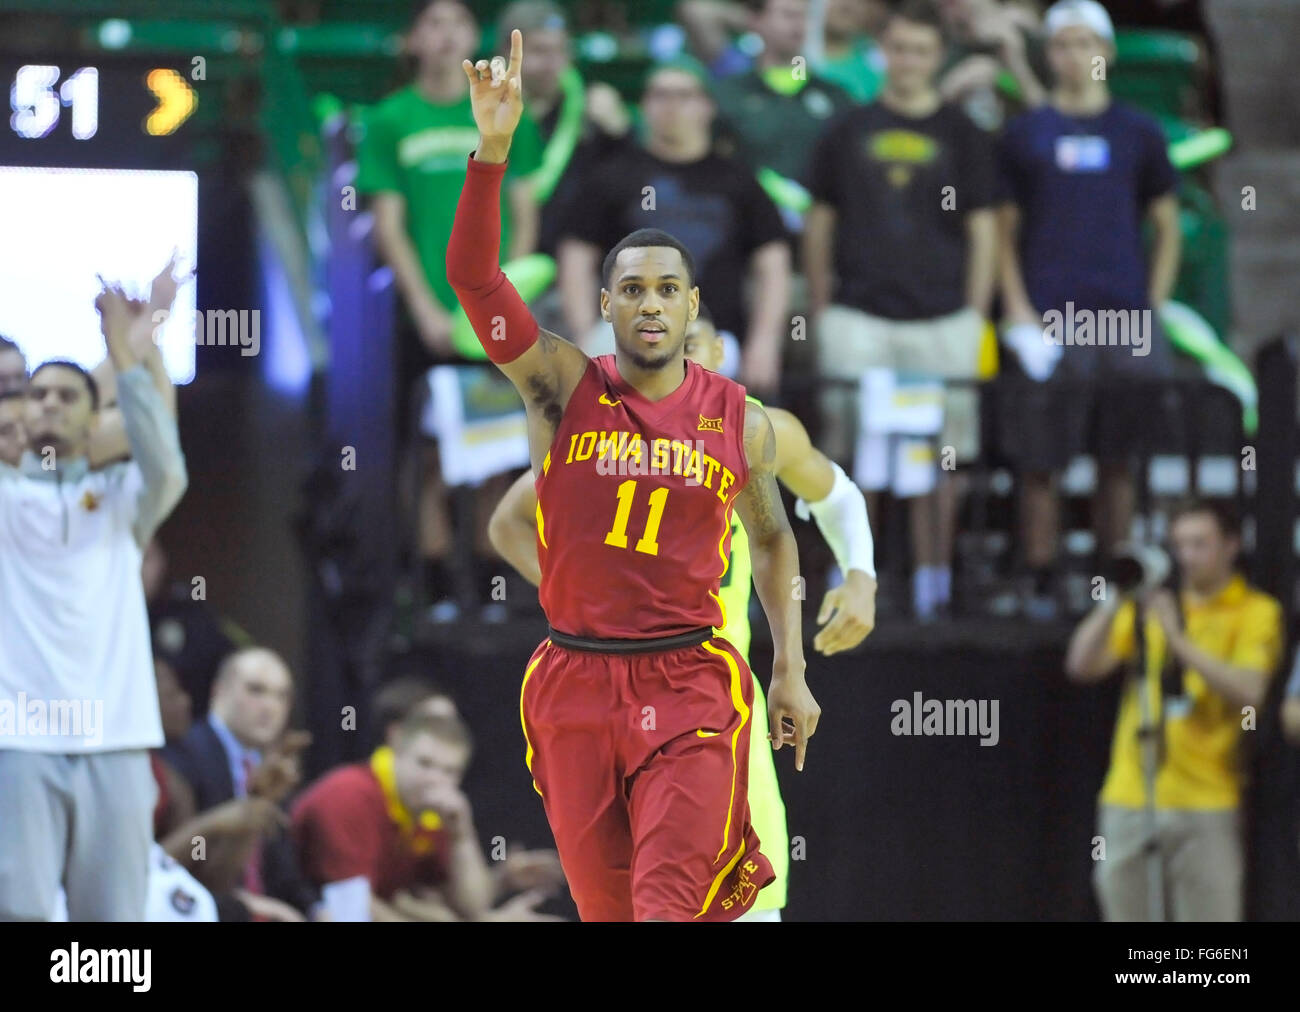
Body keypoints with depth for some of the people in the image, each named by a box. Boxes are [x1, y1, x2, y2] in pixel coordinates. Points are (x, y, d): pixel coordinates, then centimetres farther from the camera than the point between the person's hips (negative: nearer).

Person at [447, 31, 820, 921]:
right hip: (573, 684, 1)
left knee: (672, 903, -17)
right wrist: (493, 147, -26)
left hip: (690, 686, -1)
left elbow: (773, 536, 20)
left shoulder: (738, 421, 3)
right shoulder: (564, 388, -1)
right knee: (607, 907, 8)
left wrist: (792, 672, 16)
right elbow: (472, 275, -14)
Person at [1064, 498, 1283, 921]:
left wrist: (1177, 637, -19)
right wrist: (1114, 604, -9)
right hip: (1128, 801, 4)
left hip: (1204, 803, -4)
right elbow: (1082, 665, 4)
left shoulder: (1254, 612, 2)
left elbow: (1248, 691, -14)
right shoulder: (1148, 605, 14)